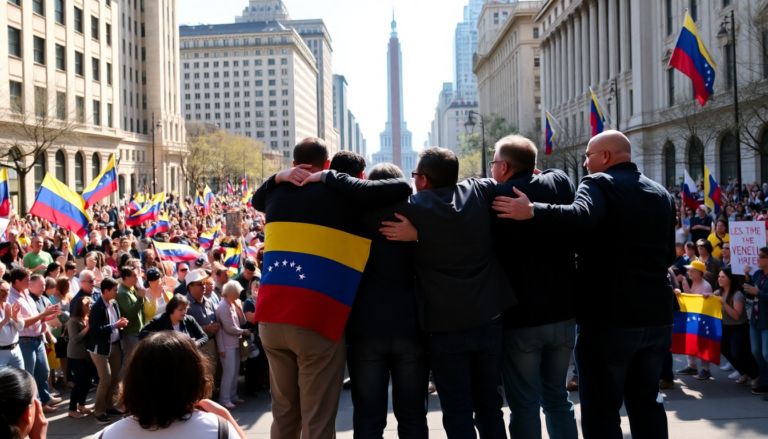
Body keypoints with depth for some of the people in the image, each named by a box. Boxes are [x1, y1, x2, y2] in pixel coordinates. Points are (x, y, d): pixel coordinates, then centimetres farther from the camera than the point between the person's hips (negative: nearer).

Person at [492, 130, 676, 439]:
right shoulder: (663, 195, 13)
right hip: (657, 316, 7)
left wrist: (532, 211, -30)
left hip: (610, 317, -7)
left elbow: (582, 216, -31)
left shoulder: (599, 183, -9)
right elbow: (668, 256, 18)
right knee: (647, 402, 18)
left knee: (601, 408, 2)